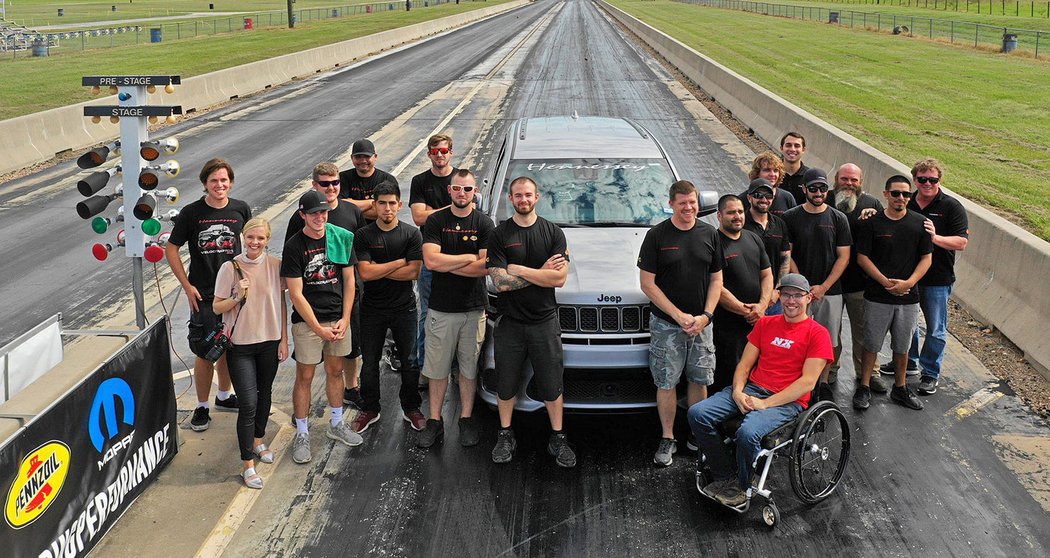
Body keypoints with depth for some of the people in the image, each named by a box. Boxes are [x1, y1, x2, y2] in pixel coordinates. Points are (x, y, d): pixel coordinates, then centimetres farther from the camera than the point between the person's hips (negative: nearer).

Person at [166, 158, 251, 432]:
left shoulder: (241, 210, -2)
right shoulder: (191, 213, -9)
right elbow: (171, 249, -2)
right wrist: (187, 286, -7)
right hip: (204, 295, -3)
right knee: (206, 353, 1)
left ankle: (224, 396, 36)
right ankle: (202, 407, 18)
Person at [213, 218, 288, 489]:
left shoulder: (275, 266, -3)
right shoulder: (230, 268, -10)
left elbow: (281, 303, 5)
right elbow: (217, 307, -3)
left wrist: (284, 339, 4)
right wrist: (238, 297, -22)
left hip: (269, 341, 3)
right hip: (240, 344, -3)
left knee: (264, 394, 19)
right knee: (248, 402, -7)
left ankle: (258, 441, 42)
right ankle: (247, 464, 4)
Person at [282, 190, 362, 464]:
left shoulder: (342, 238, 1)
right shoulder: (294, 246, -11)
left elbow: (349, 280, 5)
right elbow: (296, 294, -12)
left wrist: (344, 319, -3)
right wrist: (319, 329, -15)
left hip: (338, 318, 4)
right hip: (307, 321, -4)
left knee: (335, 371, 16)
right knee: (305, 377, 4)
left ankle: (336, 424, 33)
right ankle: (302, 434, 16)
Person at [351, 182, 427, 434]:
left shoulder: (411, 234, -4)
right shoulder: (363, 236, -4)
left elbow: (414, 272, -13)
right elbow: (365, 273, -15)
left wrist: (378, 270, -14)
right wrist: (401, 262, -14)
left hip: (404, 308, 0)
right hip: (372, 308, 0)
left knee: (409, 361, 9)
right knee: (369, 362, 10)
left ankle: (411, 408, 25)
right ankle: (369, 409, 26)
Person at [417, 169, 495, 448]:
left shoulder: (484, 223, -1)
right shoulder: (435, 221, -1)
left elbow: (486, 268, -12)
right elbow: (430, 260, -14)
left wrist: (446, 264, -12)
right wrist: (470, 258, -11)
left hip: (474, 309, 0)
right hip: (441, 307, 0)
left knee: (469, 367, 11)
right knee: (438, 368, 8)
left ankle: (466, 419, 24)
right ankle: (435, 421, 19)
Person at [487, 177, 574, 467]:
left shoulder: (553, 232, 1)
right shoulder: (499, 235, -2)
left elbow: (560, 278, -10)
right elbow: (500, 282, -12)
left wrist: (518, 270, -12)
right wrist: (541, 272, -10)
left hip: (545, 321, 0)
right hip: (509, 323, 0)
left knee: (552, 385, 7)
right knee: (506, 384, 11)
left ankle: (558, 439, 20)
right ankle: (505, 436, 27)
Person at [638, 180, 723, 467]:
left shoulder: (709, 234, 5)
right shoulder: (657, 235, -5)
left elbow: (716, 279, 9)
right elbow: (647, 283, -7)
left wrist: (705, 316, -5)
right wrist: (680, 316, -12)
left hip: (701, 323, 3)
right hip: (666, 324, -3)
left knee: (699, 380, 9)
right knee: (666, 382, 1)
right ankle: (667, 439, 13)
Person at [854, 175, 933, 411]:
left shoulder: (920, 223, 1)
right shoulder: (871, 223, -5)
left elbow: (926, 258, 3)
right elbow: (862, 257, -4)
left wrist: (908, 282, -12)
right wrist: (885, 282, -15)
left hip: (908, 296, 2)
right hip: (877, 296, -2)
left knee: (902, 346, 14)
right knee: (871, 344, 6)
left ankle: (900, 387, 29)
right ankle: (864, 387, 18)